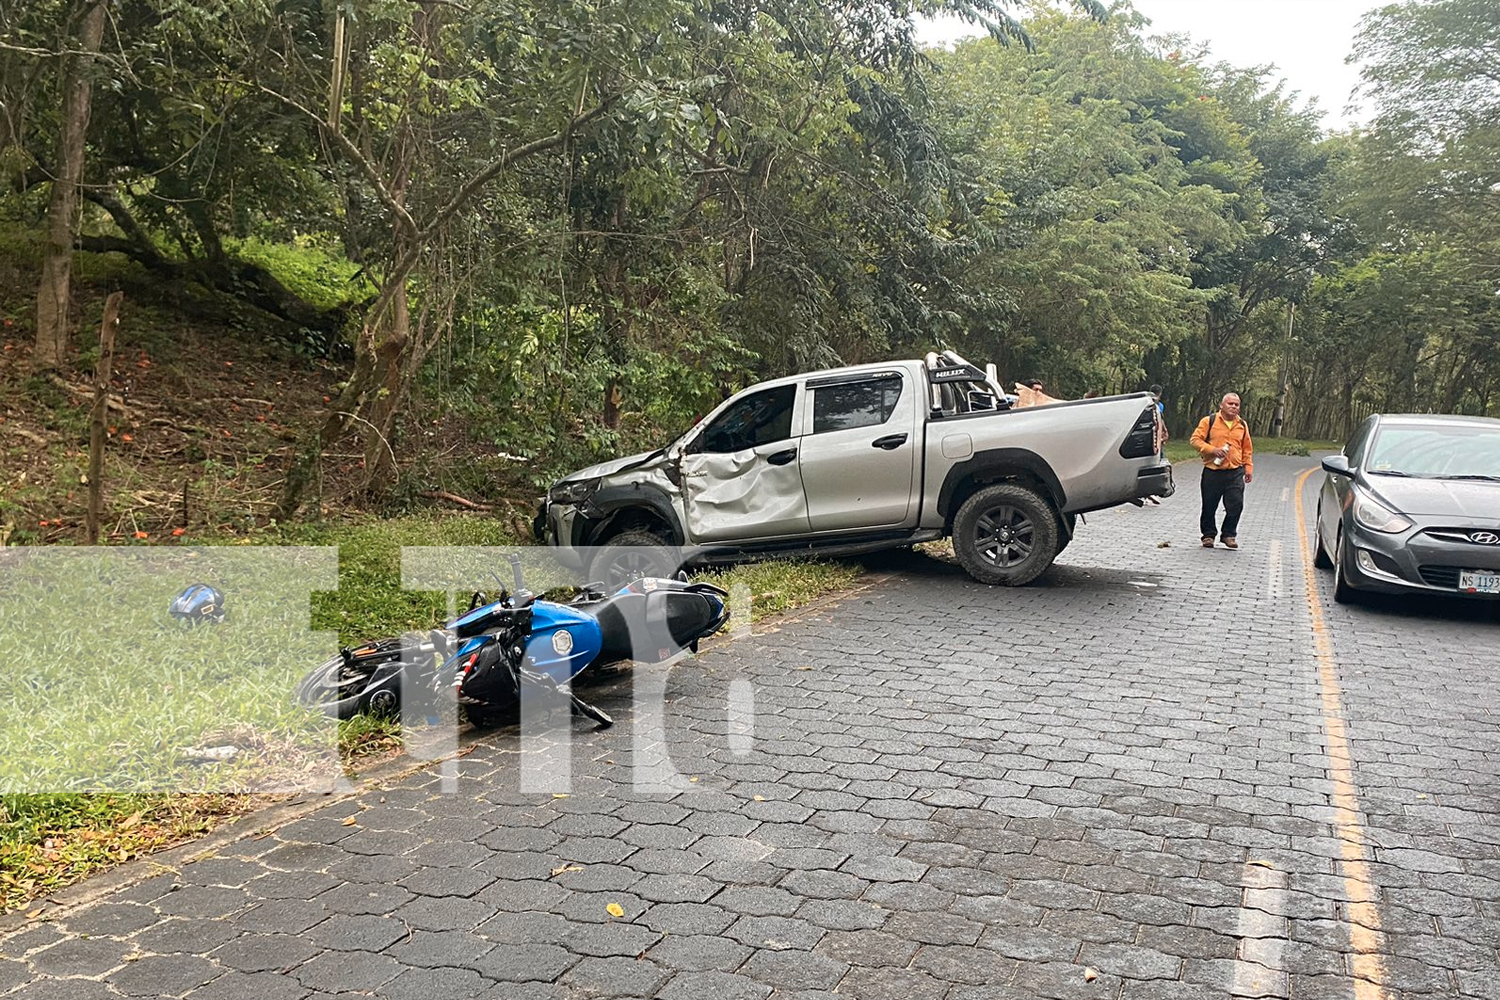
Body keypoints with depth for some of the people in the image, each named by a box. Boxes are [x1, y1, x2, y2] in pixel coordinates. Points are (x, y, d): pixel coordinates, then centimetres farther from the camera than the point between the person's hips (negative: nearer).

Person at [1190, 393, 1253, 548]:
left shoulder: (1242, 425, 13)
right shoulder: (1209, 421, 1)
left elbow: (1247, 449, 20)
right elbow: (1196, 439, -4)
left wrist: (1249, 468, 12)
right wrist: (1213, 450, -16)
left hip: (1235, 473, 2)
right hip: (1212, 472, -2)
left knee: (1235, 505, -6)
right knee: (1209, 507, 6)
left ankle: (1228, 535, 9)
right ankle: (1208, 535, 21)